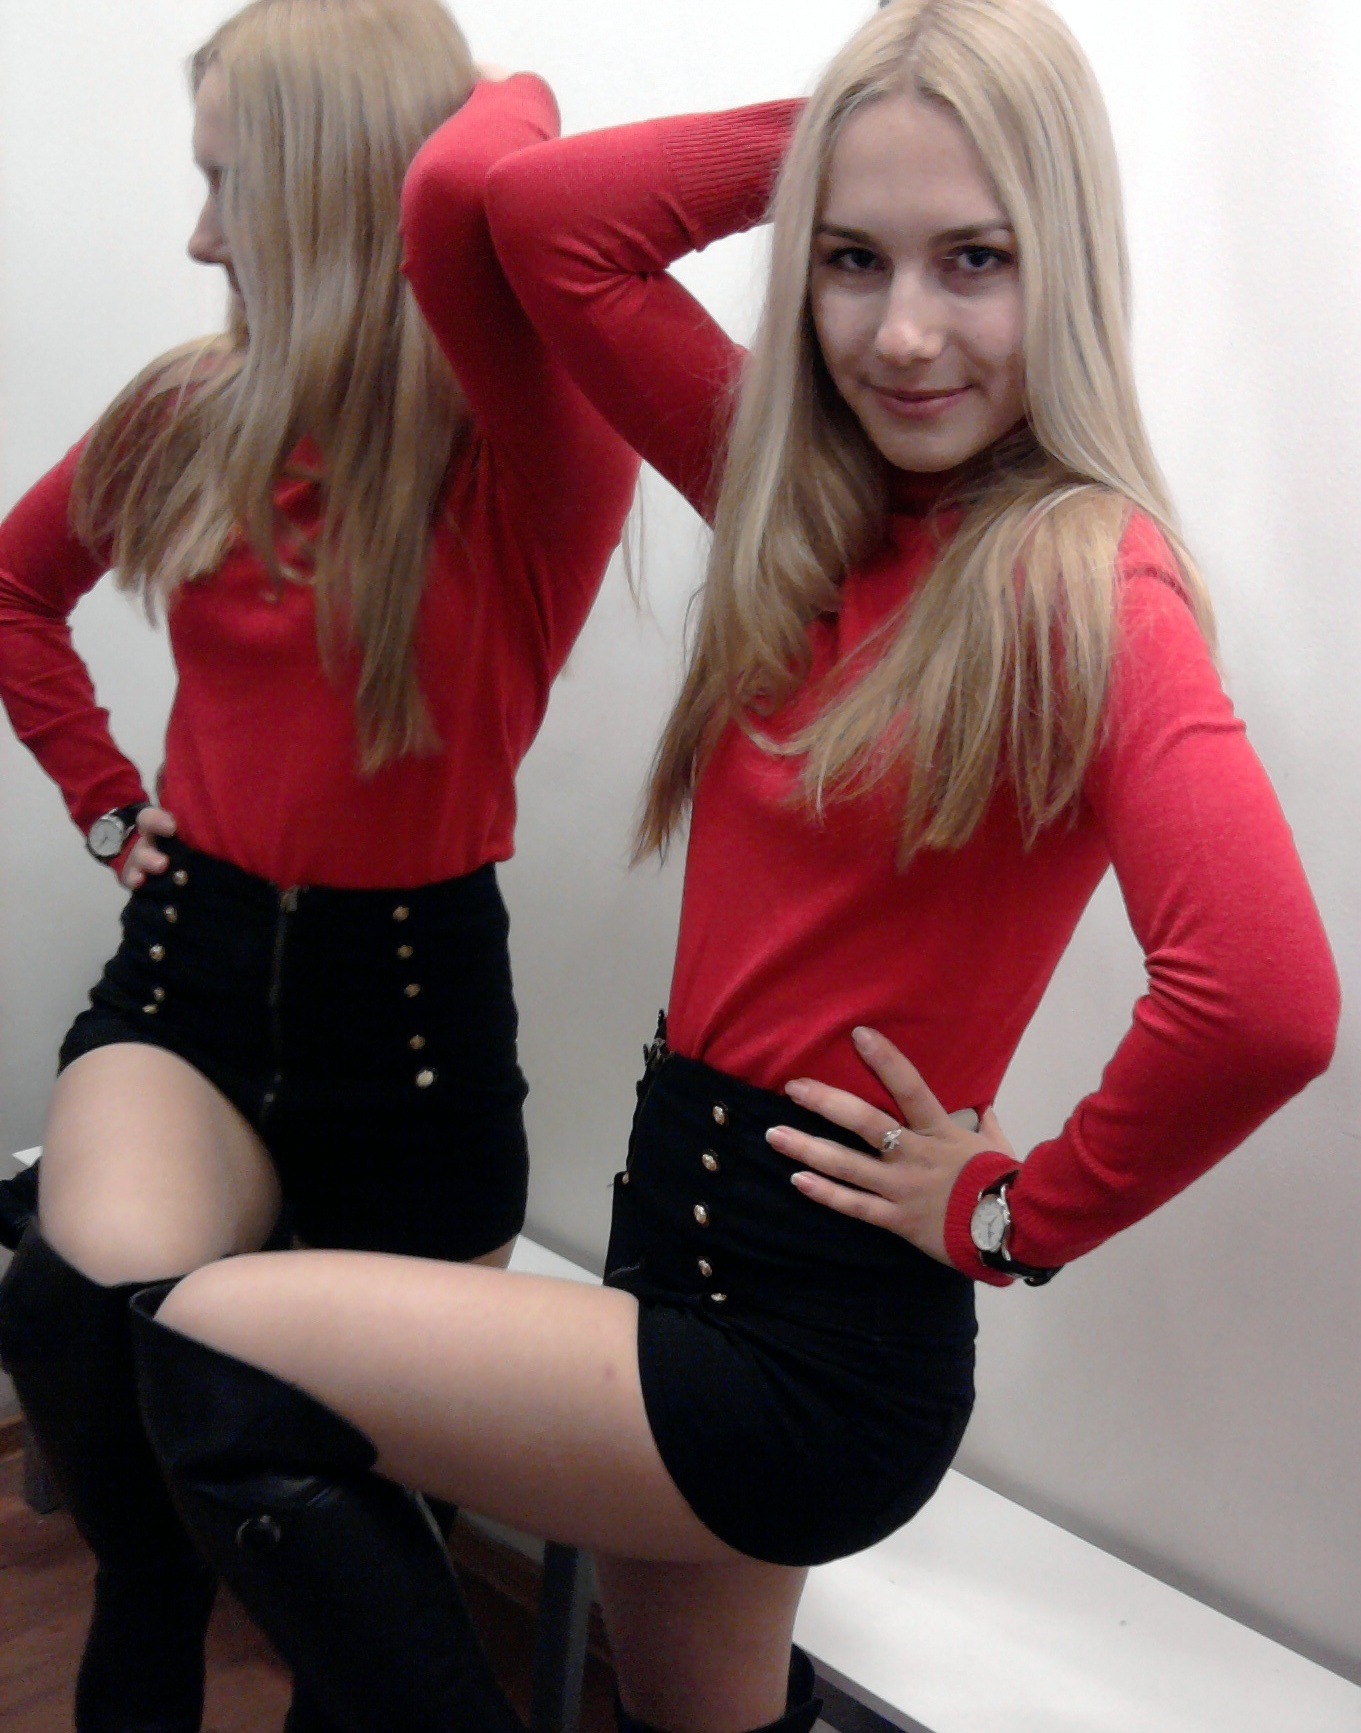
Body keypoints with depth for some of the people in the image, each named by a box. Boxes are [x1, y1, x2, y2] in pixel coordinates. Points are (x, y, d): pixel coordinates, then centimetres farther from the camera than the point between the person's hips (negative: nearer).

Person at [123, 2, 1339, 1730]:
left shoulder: (1081, 580, -19)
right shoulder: (811, 504, 3)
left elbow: (1266, 999, -33)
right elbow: (545, 216, 4)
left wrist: (1018, 1212, -19)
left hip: (821, 1346, -7)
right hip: (687, 1237, 8)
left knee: (211, 1348, -11)